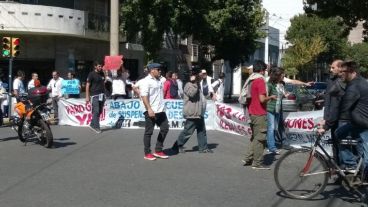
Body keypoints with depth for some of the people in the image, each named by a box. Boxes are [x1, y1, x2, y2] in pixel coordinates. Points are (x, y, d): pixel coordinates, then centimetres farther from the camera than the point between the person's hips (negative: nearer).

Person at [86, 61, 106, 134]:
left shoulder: (102, 74, 13)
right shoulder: (91, 74, -4)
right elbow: (87, 85, -4)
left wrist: (104, 94, 13)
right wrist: (87, 96, -9)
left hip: (102, 95, 6)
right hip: (94, 95, -6)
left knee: (99, 112, 5)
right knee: (96, 112, -8)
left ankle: (92, 124, 16)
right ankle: (97, 127, -4)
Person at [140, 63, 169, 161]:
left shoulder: (159, 80, 14)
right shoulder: (146, 81, -11)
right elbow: (144, 96, -18)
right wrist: (149, 109, -24)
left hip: (160, 111, 8)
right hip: (151, 111, -8)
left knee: (164, 129, 10)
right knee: (149, 132, 2)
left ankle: (158, 150, 20)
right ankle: (147, 153, 12)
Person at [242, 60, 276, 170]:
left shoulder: (251, 80, 10)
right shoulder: (260, 80, -16)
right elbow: (262, 99, -22)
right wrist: (271, 97, -5)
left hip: (252, 112, 9)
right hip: (259, 113, -9)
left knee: (255, 136, 20)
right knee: (260, 138, -1)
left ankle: (248, 158, 20)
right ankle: (257, 163, 4)